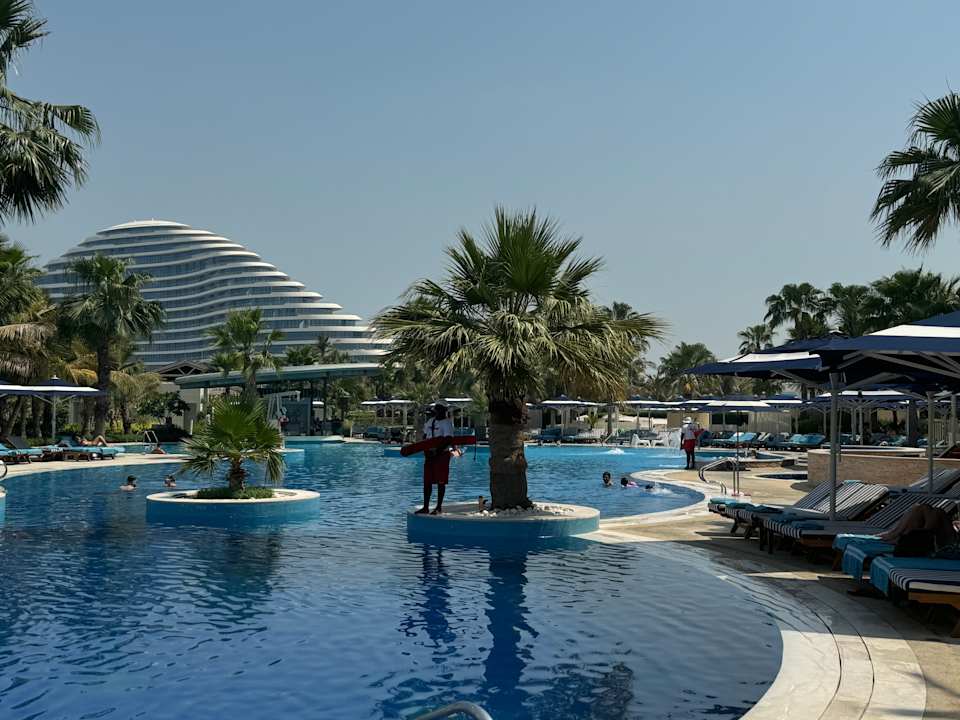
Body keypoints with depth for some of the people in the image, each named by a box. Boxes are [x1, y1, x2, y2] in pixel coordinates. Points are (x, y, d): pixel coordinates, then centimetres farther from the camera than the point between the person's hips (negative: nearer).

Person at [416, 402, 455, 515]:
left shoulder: (447, 423, -10)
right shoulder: (430, 421, 12)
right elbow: (425, 437, 16)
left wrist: (436, 452, -21)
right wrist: (425, 450, 0)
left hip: (441, 455, -7)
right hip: (430, 454, 7)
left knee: (440, 482, 0)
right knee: (427, 482, 7)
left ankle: (439, 507, 8)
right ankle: (425, 507, 12)